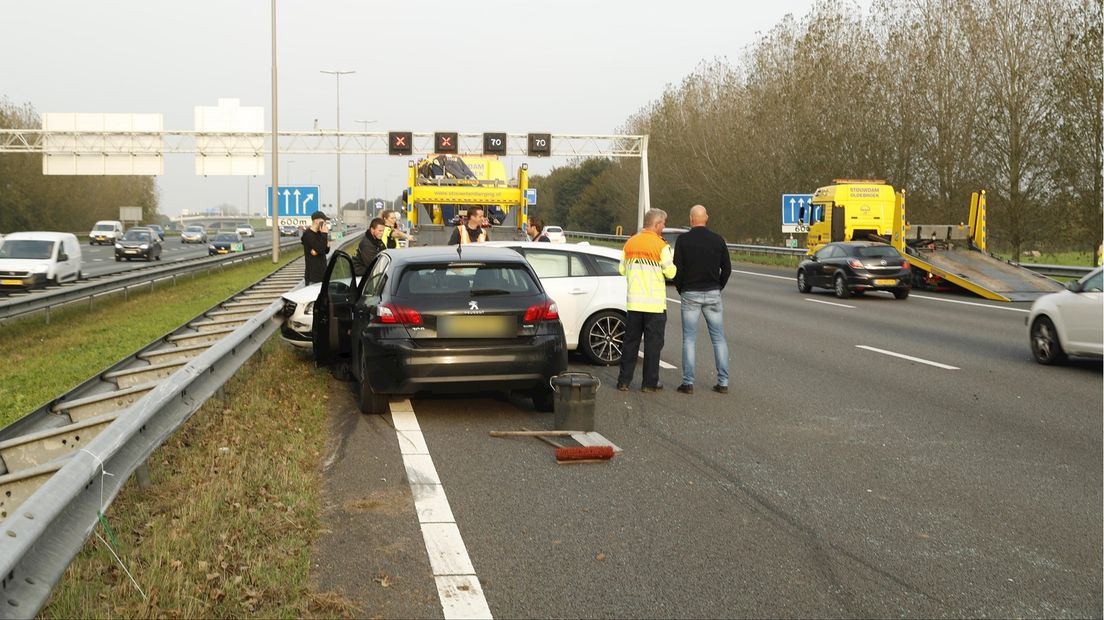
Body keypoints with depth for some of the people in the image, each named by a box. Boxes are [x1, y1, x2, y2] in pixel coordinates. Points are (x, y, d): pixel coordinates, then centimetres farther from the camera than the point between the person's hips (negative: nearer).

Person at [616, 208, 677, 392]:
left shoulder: (630, 243, 5)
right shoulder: (661, 245, -10)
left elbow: (622, 269, 9)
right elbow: (670, 272, -9)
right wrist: (670, 257, 7)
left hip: (633, 302, 4)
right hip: (655, 303, -4)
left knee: (630, 342, 11)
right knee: (653, 343, 4)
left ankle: (624, 381, 12)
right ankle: (650, 383, 7)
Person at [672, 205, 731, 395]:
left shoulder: (683, 240, -6)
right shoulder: (718, 240, 1)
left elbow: (677, 269, -8)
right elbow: (727, 269, 3)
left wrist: (680, 289, 7)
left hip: (690, 294, -2)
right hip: (713, 294, 2)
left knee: (689, 339, 3)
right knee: (719, 338, 7)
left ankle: (688, 383, 0)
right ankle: (723, 382, 5)